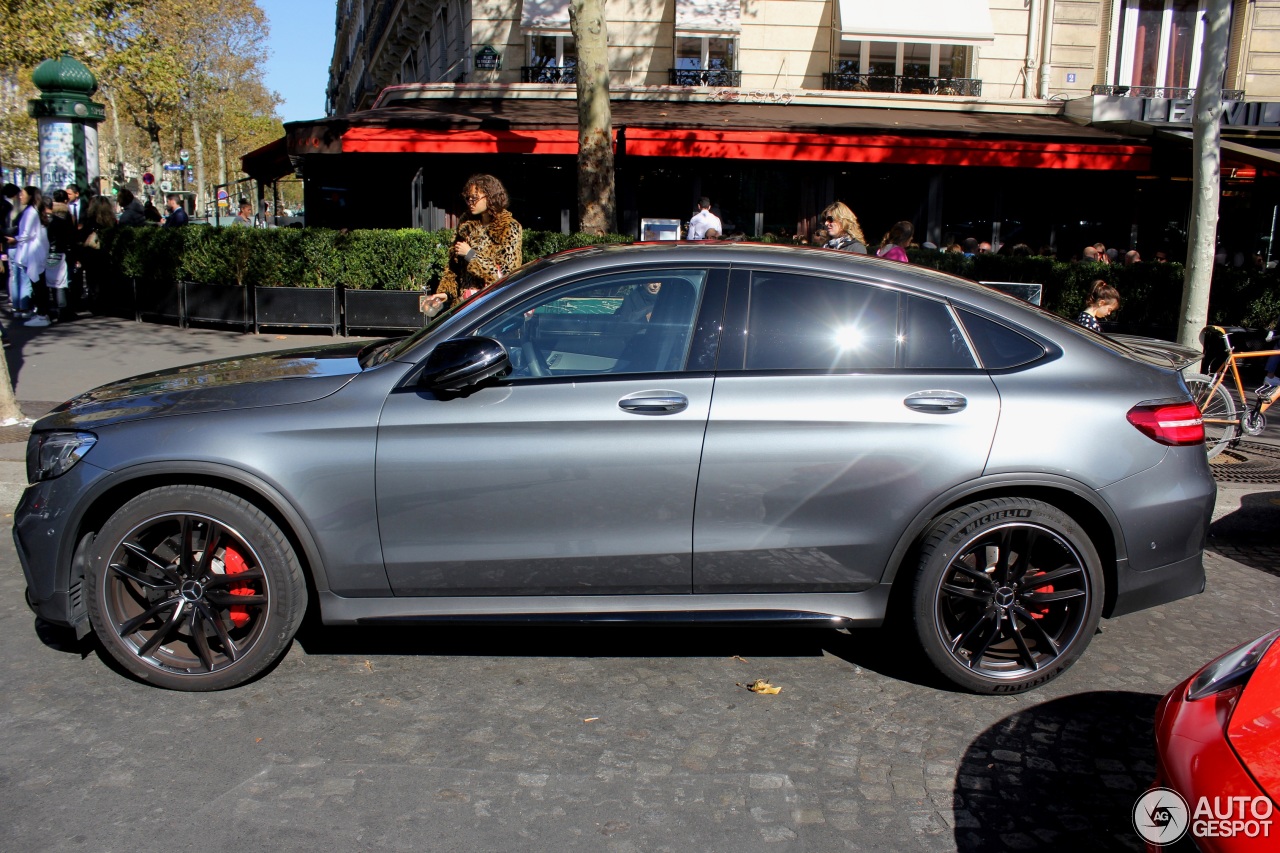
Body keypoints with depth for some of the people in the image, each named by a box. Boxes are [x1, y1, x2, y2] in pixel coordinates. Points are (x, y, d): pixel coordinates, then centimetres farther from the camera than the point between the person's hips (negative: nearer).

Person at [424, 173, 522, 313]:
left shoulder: (509, 228, -6)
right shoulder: (466, 224, 11)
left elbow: (506, 273, -11)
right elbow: (453, 266, 15)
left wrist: (471, 255, -10)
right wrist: (445, 292, 0)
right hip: (465, 303, 5)